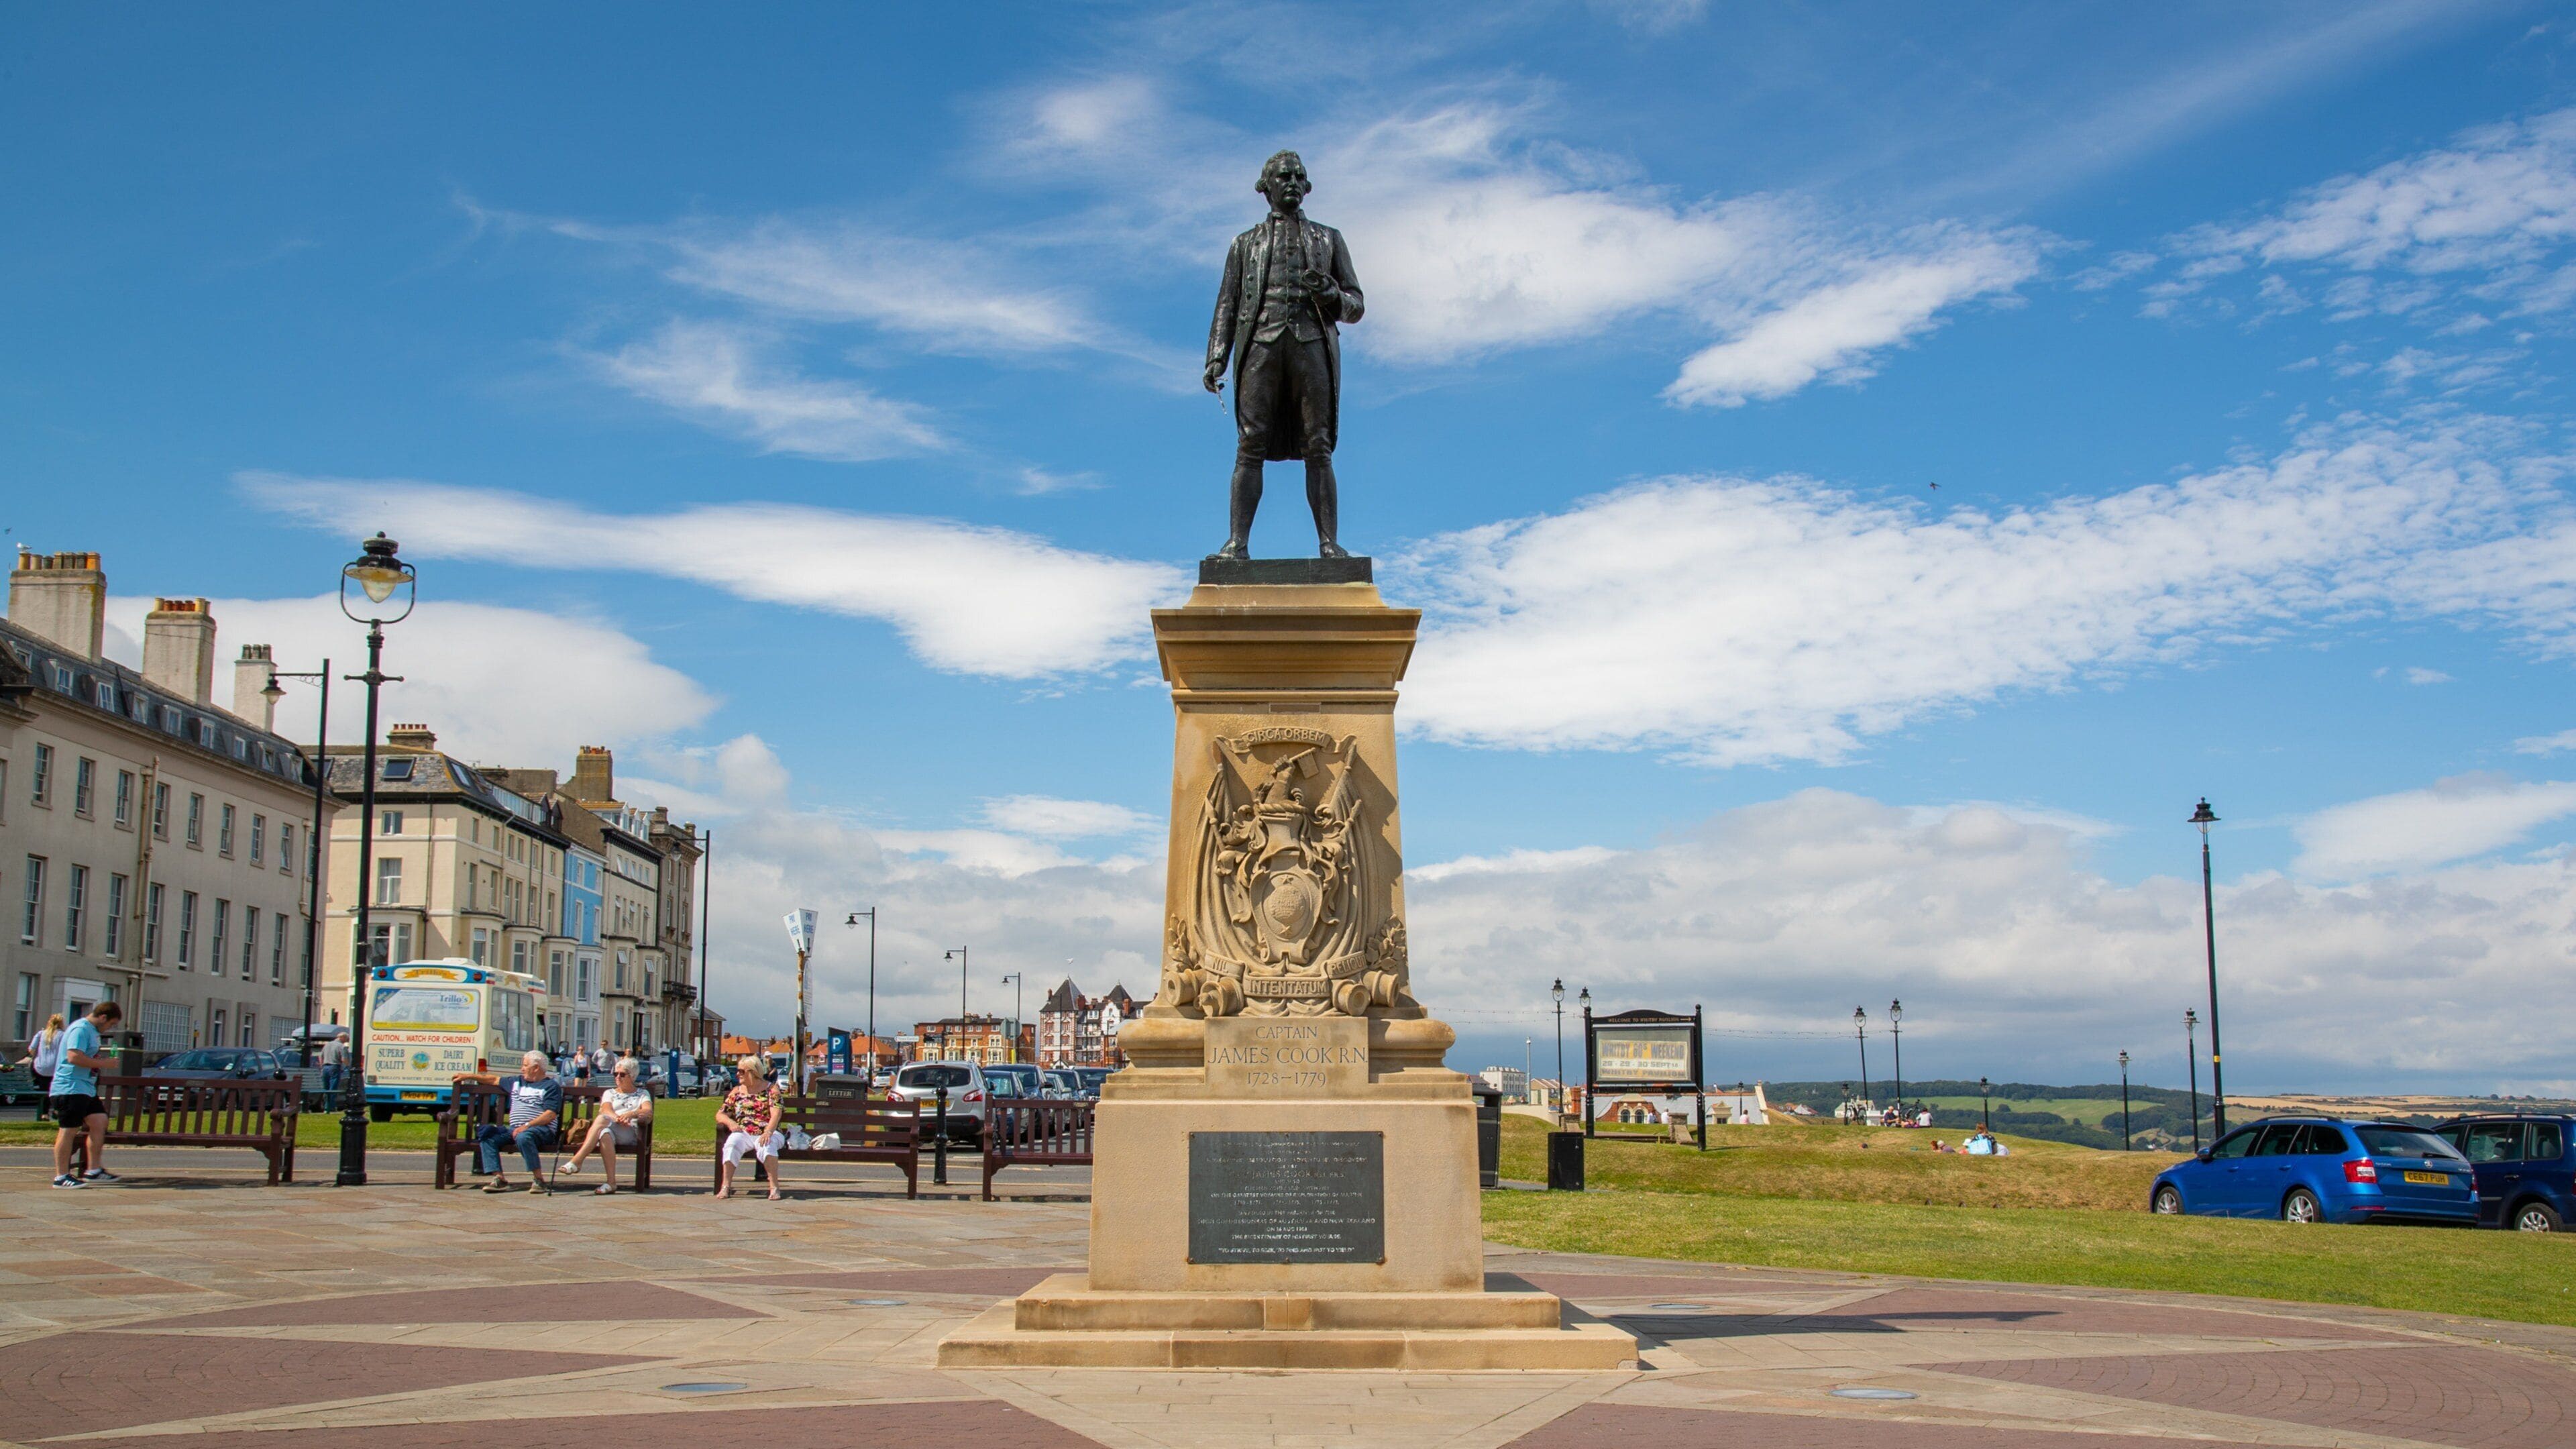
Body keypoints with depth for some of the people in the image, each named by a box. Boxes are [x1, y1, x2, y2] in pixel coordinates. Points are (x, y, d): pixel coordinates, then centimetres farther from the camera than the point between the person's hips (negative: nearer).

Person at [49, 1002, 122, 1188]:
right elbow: (74, 1057, -26)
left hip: (87, 1089, 10)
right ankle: (61, 1176, 0)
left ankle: (94, 1170, 12)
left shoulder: (93, 1031, 18)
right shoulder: (80, 1029, -14)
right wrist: (102, 1063, -18)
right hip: (70, 1088, -10)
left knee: (99, 1122, 7)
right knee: (68, 1131, -5)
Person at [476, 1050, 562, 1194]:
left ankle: (538, 1179, -32)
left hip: (540, 1129, -7)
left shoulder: (551, 1086, 2)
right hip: (515, 1129, 7)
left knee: (523, 1137, -39)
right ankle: (499, 1178, -22)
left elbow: (551, 1114, -10)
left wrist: (527, 1126, -19)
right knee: (487, 1135, -15)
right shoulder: (517, 1082, 25)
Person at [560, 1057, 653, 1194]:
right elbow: (606, 1110, 6)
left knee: (602, 1119, -35)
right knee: (605, 1134, -39)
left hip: (630, 1133, -2)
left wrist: (632, 1114, -23)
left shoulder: (642, 1094, 24)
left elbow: (649, 1112, 2)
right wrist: (616, 1118, -20)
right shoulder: (609, 1093, 30)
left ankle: (576, 1161, -45)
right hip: (609, 1127, 2)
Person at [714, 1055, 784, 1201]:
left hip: (766, 1133, -3)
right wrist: (730, 1122, -9)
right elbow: (720, 1114, 15)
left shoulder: (771, 1089, 6)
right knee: (731, 1144, -31)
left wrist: (768, 1132, -25)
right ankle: (725, 1186, -35)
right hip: (743, 1133, 3)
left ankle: (774, 1187, -38)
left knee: (767, 1146, -37)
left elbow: (776, 1114, -7)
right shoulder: (737, 1092, 17)